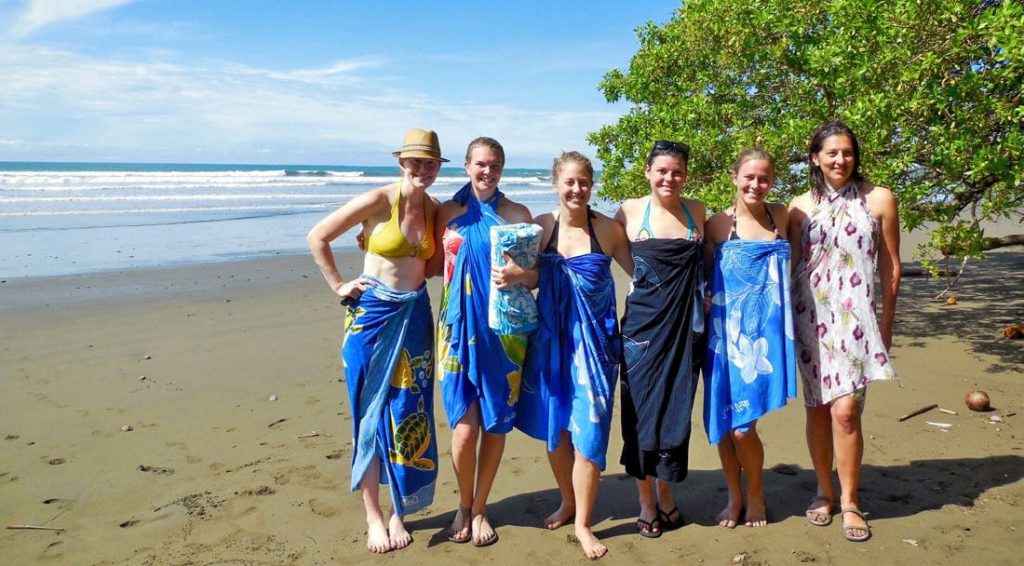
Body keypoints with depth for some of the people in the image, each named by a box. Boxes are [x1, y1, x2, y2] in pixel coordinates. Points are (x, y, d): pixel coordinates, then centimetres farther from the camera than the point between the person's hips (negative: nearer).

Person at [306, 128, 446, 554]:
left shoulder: (435, 210, 4)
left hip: (414, 317, 4)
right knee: (370, 414, 4)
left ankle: (399, 511, 21)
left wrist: (417, 276, 1)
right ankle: (372, 515, 16)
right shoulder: (378, 200, -10)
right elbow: (317, 236, -7)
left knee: (408, 414, 6)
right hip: (372, 314, -4)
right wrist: (339, 286, -6)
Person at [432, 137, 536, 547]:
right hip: (460, 328, 0)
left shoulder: (517, 214, 4)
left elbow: (535, 275, 4)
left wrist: (517, 275, -18)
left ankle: (479, 509, 26)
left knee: (496, 424, 6)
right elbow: (436, 267, 10)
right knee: (464, 427, -5)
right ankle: (464, 505, 21)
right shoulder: (448, 212, 7)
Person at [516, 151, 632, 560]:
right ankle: (568, 502, 36)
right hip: (551, 338, 2)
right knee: (554, 428, 12)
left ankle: (583, 523, 16)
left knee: (588, 430, -2)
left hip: (594, 339, -2)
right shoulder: (540, 226, -1)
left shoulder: (608, 229, -4)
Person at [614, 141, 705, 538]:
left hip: (685, 326, 3)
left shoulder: (696, 211, 7)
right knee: (642, 411, 3)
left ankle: (666, 492, 27)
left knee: (677, 409, 7)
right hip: (643, 323, -2)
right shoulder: (631, 211, -2)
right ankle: (646, 501, 19)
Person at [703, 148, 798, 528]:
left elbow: (788, 269, 15)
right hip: (727, 332, 0)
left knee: (743, 424, -2)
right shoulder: (718, 224, -1)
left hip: (763, 332, 1)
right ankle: (734, 496, 27)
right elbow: (705, 276, 3)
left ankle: (755, 495, 24)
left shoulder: (780, 216, 5)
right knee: (725, 420, 5)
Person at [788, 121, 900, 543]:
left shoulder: (878, 199, 2)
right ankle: (824, 491, 25)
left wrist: (887, 323, 3)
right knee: (817, 408, 7)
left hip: (855, 317, -2)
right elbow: (792, 265, 10)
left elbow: (890, 267, 4)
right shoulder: (801, 206, 7)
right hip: (810, 316, 2)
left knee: (845, 409, -12)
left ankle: (849, 501, 4)